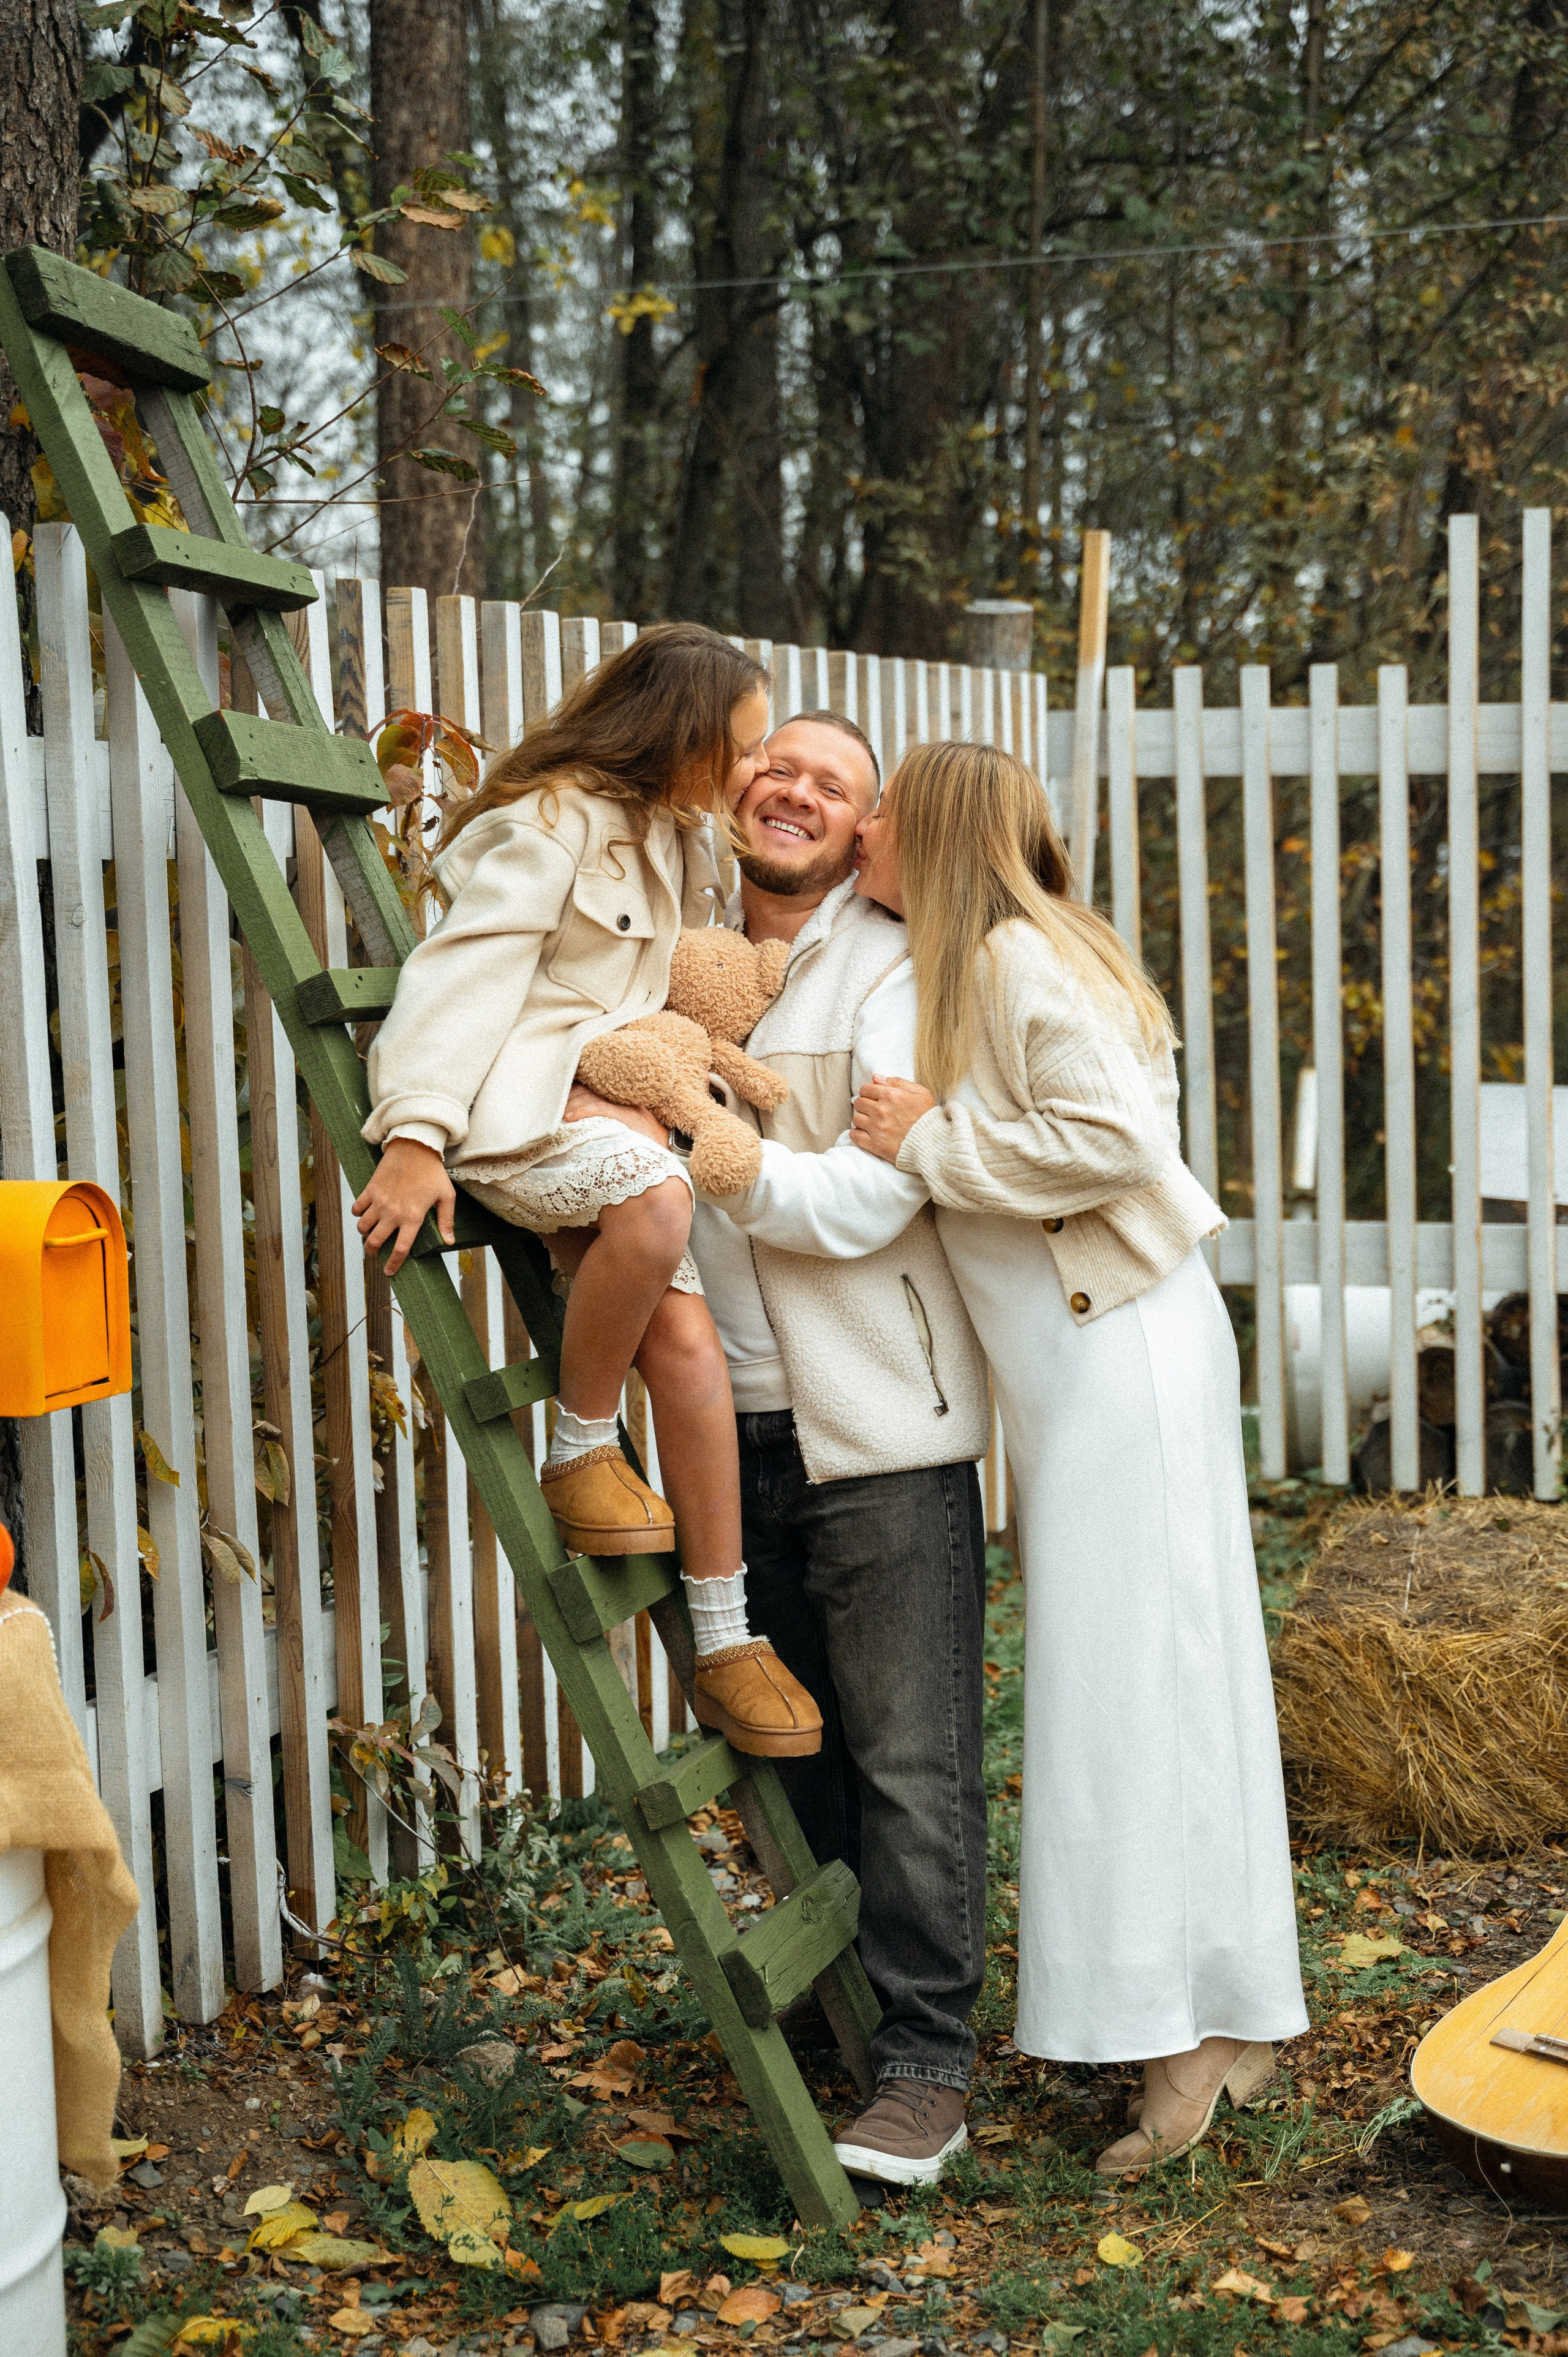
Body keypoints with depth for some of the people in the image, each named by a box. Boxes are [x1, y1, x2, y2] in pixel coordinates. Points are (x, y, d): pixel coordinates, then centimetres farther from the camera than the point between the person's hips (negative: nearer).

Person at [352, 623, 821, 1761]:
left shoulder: (677, 835, 16)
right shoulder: (553, 822, -12)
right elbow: (466, 971, -20)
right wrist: (414, 1136, -29)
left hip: (612, 1106, 8)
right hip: (511, 1101, -8)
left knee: (688, 1339, -11)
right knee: (656, 1198, -38)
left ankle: (725, 1643, -4)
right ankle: (578, 1449, -14)